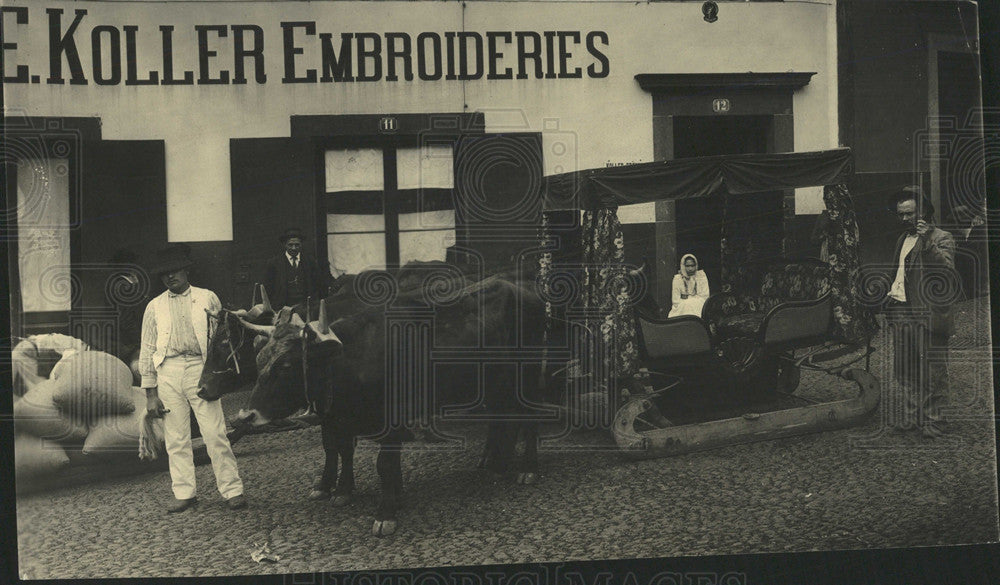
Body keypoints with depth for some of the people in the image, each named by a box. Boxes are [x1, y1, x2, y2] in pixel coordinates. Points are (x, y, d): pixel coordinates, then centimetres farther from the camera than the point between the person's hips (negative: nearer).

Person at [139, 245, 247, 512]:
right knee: (176, 439, 4)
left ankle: (232, 490, 0)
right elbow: (147, 351, 12)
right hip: (168, 372, 2)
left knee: (216, 435, -6)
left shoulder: (207, 298, 10)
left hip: (201, 368, -2)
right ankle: (184, 493, 12)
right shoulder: (154, 307, 12)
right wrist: (151, 394, 6)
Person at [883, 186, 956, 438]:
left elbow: (947, 270, -19)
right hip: (900, 312, 7)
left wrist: (928, 243, -28)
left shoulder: (941, 238, -3)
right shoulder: (903, 239, 21)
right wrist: (890, 295, 16)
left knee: (931, 371, -3)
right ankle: (909, 417, 19)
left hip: (927, 315, -7)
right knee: (904, 371, 10)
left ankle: (932, 420, 4)